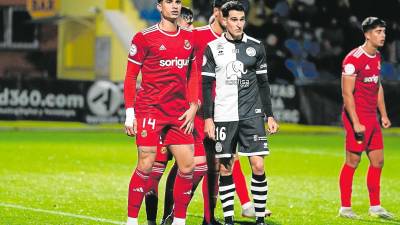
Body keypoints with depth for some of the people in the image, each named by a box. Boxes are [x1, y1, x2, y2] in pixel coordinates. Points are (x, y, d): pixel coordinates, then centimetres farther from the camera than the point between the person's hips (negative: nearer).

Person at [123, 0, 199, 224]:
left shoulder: (189, 37, 11)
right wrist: (129, 114, -6)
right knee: (146, 165, -8)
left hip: (179, 113, 5)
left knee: (187, 165, 1)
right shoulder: (144, 37, -4)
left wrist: (193, 107, 7)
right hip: (150, 110, -5)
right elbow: (130, 76, -1)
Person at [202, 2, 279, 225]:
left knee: (258, 166, -7)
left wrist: (270, 116, 9)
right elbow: (206, 85, 4)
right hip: (223, 116, -1)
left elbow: (263, 83, 12)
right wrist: (208, 118, -2)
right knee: (225, 168, 1)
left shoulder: (256, 47, 7)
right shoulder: (213, 48, 3)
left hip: (252, 114, 1)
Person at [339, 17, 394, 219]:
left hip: (372, 118, 8)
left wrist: (383, 114, 17)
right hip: (357, 118, -8)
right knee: (352, 161, -2)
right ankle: (345, 208, 6)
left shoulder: (377, 57, 12)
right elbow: (347, 93, -17)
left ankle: (375, 206, 18)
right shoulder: (353, 59, -15)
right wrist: (356, 123, -20)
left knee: (377, 161, 9)